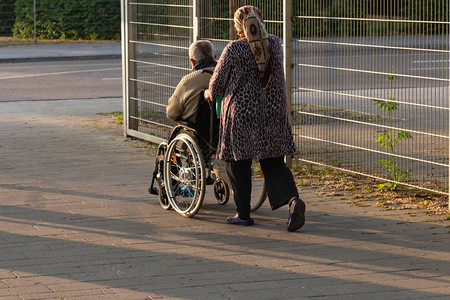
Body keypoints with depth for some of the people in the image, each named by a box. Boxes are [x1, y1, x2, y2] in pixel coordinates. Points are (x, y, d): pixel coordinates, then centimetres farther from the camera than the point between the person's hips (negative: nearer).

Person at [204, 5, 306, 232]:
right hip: (273, 111, 4)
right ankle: (293, 198, -16)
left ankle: (243, 214, 14)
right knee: (274, 162, 8)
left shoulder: (234, 50, -13)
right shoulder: (275, 44, 2)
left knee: (239, 164, 9)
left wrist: (210, 94, 19)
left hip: (241, 113, -4)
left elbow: (218, 81, -3)